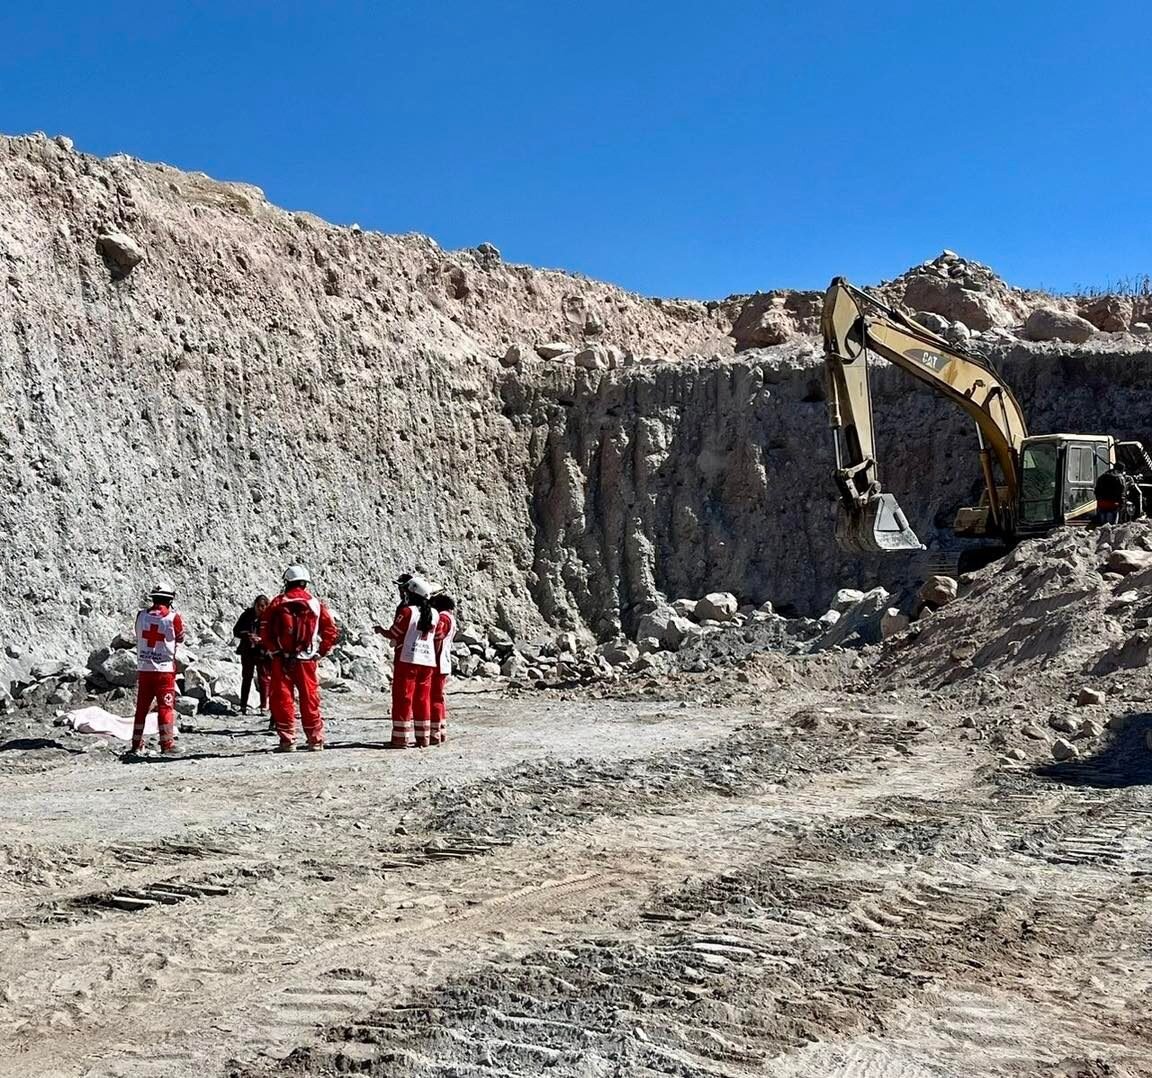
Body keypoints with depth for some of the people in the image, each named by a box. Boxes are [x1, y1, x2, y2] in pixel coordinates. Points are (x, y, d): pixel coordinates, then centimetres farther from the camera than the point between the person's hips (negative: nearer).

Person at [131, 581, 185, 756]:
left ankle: (137, 744, 18)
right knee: (166, 707, 2)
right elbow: (180, 639, 7)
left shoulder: (141, 616, 1)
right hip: (164, 669, -4)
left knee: (142, 707, 12)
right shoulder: (173, 618, -10)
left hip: (143, 668, 4)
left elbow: (138, 637, 14)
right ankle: (167, 744, 1)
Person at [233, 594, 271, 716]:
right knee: (246, 678, 12)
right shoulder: (247, 615, 0)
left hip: (263, 652, -3)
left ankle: (264, 706, 7)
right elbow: (236, 630, 3)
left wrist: (261, 639, -26)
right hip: (248, 651, 3)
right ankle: (243, 705, 20)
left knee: (263, 679, 1)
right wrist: (247, 635, -14)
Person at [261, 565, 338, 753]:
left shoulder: (278, 603, -1)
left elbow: (264, 631, -5)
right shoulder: (315, 603, 4)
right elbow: (330, 630, 3)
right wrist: (321, 651, 8)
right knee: (310, 700, 10)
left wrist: (271, 650, 5)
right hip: (306, 660, 2)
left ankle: (287, 740, 4)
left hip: (281, 660, -1)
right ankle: (315, 740, 15)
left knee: (282, 699, 5)